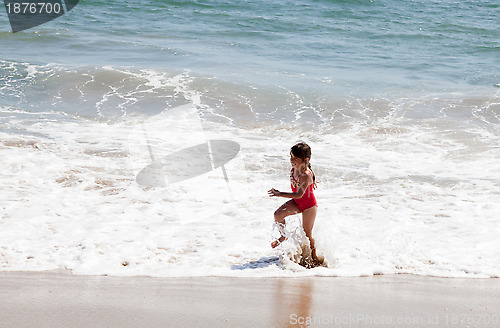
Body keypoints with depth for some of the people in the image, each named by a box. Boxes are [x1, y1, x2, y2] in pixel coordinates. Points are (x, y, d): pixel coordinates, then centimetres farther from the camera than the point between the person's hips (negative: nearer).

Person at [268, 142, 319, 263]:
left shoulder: (306, 175, -33)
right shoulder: (294, 169, -9)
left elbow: (299, 194, -40)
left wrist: (279, 194, -44)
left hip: (309, 206, -7)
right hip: (297, 203, 7)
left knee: (307, 234, 3)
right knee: (278, 215, -10)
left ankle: (314, 258, 25)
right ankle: (283, 236, 18)